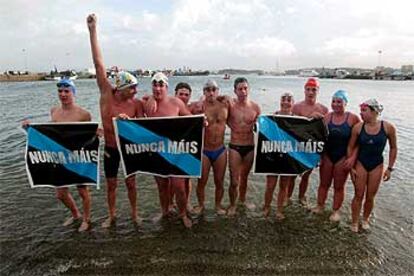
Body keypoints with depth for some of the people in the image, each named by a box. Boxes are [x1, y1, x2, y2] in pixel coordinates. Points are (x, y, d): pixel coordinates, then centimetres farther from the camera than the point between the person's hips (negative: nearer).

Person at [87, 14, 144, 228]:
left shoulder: (136, 104, -13)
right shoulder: (106, 94, -13)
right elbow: (99, 64, -17)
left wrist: (129, 120, -30)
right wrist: (92, 30, -20)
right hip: (110, 148, 1)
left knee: (130, 182, 12)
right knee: (111, 184, 14)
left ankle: (134, 213, 32)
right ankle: (112, 215, 33)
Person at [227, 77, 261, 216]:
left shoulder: (255, 107, -1)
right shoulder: (230, 105, -9)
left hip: (250, 147, 3)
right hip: (235, 147, -3)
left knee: (244, 177, 21)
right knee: (234, 181, -1)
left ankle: (243, 199, 45)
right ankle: (232, 205, 23)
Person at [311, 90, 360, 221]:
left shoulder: (353, 118, -9)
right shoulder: (327, 117, -1)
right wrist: (320, 155, 0)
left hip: (343, 157, -2)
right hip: (327, 155, 3)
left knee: (339, 186, 11)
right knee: (324, 184, 13)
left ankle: (336, 210, 26)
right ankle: (319, 206, 29)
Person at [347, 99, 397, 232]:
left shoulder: (388, 127, -13)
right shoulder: (358, 127, -13)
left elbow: (393, 148, 0)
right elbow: (350, 148, -3)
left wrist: (390, 168, 1)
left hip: (377, 166, 1)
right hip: (360, 164, 0)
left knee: (370, 197, 11)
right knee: (359, 195, 5)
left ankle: (365, 219, 35)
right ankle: (355, 222, 22)